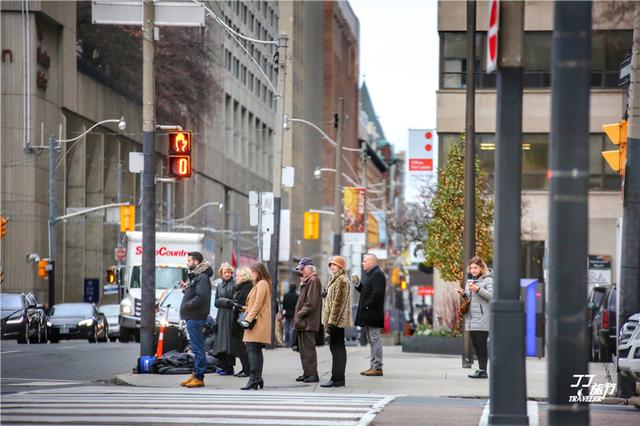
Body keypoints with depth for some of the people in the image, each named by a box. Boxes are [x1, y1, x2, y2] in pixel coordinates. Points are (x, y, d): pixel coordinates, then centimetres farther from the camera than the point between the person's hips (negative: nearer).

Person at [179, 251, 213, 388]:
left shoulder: (202, 277, -14)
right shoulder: (195, 276, 19)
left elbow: (200, 297, -24)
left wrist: (187, 306, -17)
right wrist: (186, 288, 9)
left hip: (195, 317, -11)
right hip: (191, 316, 11)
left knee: (197, 348, -8)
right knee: (196, 348, 15)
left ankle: (199, 377, -7)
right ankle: (195, 374, 20)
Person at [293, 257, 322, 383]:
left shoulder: (313, 280, -11)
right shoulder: (306, 281, 19)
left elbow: (311, 303, -19)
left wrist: (299, 315, -16)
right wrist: (297, 317, 13)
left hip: (308, 322, -10)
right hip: (303, 322, 10)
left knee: (308, 348, -9)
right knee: (303, 348, 12)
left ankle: (312, 374, -7)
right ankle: (307, 373, 17)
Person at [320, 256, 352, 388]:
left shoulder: (341, 280, -13)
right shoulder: (335, 279, 19)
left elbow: (338, 302, -19)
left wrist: (332, 321, -21)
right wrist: (328, 321, 21)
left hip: (337, 320, -10)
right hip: (338, 321, 10)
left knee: (336, 347, -10)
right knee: (338, 348, 11)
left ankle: (337, 379, -10)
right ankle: (339, 378, 14)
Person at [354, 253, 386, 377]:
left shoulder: (378, 275, -13)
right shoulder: (369, 274, 18)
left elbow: (377, 293, -22)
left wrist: (366, 306, -20)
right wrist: (358, 283, 5)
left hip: (373, 314, -11)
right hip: (367, 315, 11)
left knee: (375, 340, -8)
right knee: (371, 340, 12)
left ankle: (377, 368, -7)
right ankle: (373, 366, 16)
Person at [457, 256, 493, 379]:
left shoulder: (488, 280, -3)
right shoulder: (470, 281, 19)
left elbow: (491, 296, -14)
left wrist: (478, 289, -21)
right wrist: (463, 294, 4)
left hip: (482, 319, -8)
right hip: (471, 318, 8)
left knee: (481, 344, -9)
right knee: (476, 345, 9)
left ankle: (483, 370, -8)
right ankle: (481, 369, 14)